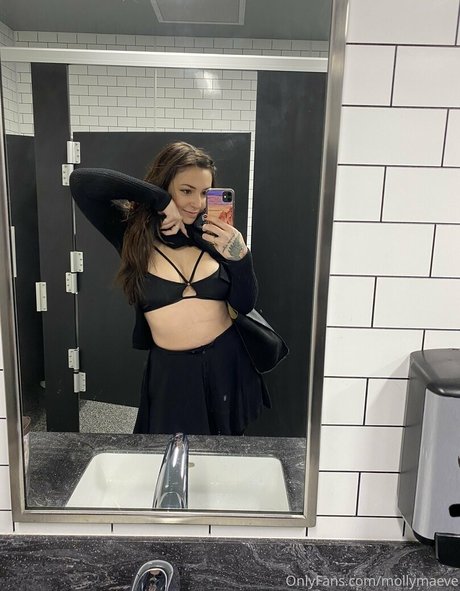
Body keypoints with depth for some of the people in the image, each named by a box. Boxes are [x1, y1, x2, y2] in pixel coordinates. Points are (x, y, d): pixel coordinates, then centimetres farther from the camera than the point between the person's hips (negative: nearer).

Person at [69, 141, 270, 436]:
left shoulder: (213, 235, -2)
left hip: (226, 362, 3)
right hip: (171, 370, -2)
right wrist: (159, 200, -22)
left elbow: (245, 305, -1)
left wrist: (240, 256, -19)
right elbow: (82, 182, -22)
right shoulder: (133, 233, -8)